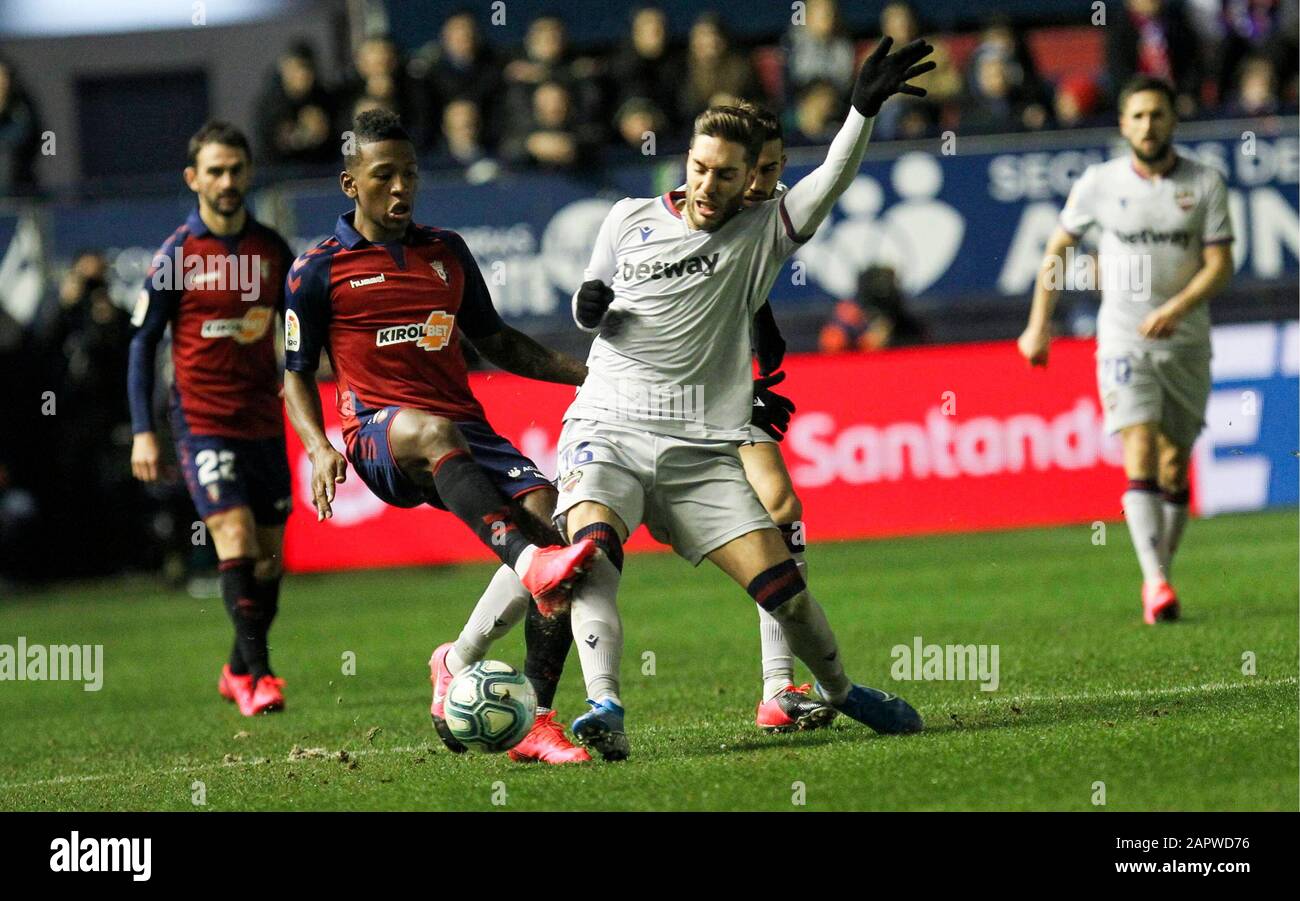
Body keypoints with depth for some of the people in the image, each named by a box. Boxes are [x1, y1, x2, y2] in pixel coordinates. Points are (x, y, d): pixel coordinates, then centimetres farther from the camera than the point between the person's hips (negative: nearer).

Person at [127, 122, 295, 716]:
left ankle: (239, 671, 24)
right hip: (203, 421, -4)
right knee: (236, 541, -17)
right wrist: (142, 431, -7)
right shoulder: (176, 256, -6)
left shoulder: (272, 250, 5)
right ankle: (254, 673, -14)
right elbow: (142, 343, -1)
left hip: (264, 422, 4)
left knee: (269, 556, 7)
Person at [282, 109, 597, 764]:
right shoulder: (317, 271, 6)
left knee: (553, 515, -21)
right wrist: (320, 448, -9)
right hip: (379, 435, -5)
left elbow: (493, 340, 29)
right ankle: (530, 563, -58)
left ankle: (460, 661, -16)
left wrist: (585, 372, 18)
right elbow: (297, 375, 10)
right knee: (433, 431, -41)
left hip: (465, 430, 5)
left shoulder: (446, 252, 18)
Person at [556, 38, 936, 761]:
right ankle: (606, 712, -38)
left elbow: (830, 182, -11)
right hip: (608, 429, 0)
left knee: (778, 579, -6)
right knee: (592, 552, -28)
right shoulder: (631, 219, 10)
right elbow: (592, 307, 22)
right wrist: (588, 306, -2)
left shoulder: (761, 233, 5)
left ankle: (839, 689, 20)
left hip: (702, 450, 0)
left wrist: (865, 109, -27)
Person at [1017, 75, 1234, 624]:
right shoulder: (1099, 183, 0)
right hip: (1122, 338, -1)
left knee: (1174, 466, 5)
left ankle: (1159, 580, 17)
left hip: (1186, 341, 1)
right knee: (1140, 456, -16)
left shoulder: (1205, 184, -1)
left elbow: (1220, 264, -5)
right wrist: (1039, 324, 10)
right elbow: (1058, 248, 12)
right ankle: (1155, 584, -24)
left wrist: (1176, 308, -21)